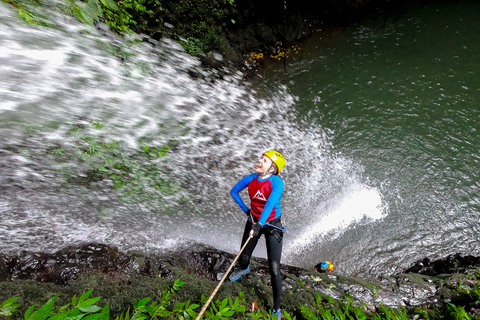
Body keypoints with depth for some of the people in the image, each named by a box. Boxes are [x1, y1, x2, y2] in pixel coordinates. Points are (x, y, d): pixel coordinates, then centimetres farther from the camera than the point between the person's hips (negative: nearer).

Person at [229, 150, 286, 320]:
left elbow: (271, 203, -39)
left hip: (272, 226, -4)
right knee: (243, 258, 20)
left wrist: (260, 224, -49)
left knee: (274, 269, -3)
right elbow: (233, 191, 5)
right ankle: (244, 269, 60)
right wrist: (245, 210, 1)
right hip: (253, 222, 4)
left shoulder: (277, 182, -23)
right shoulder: (251, 178, -11)